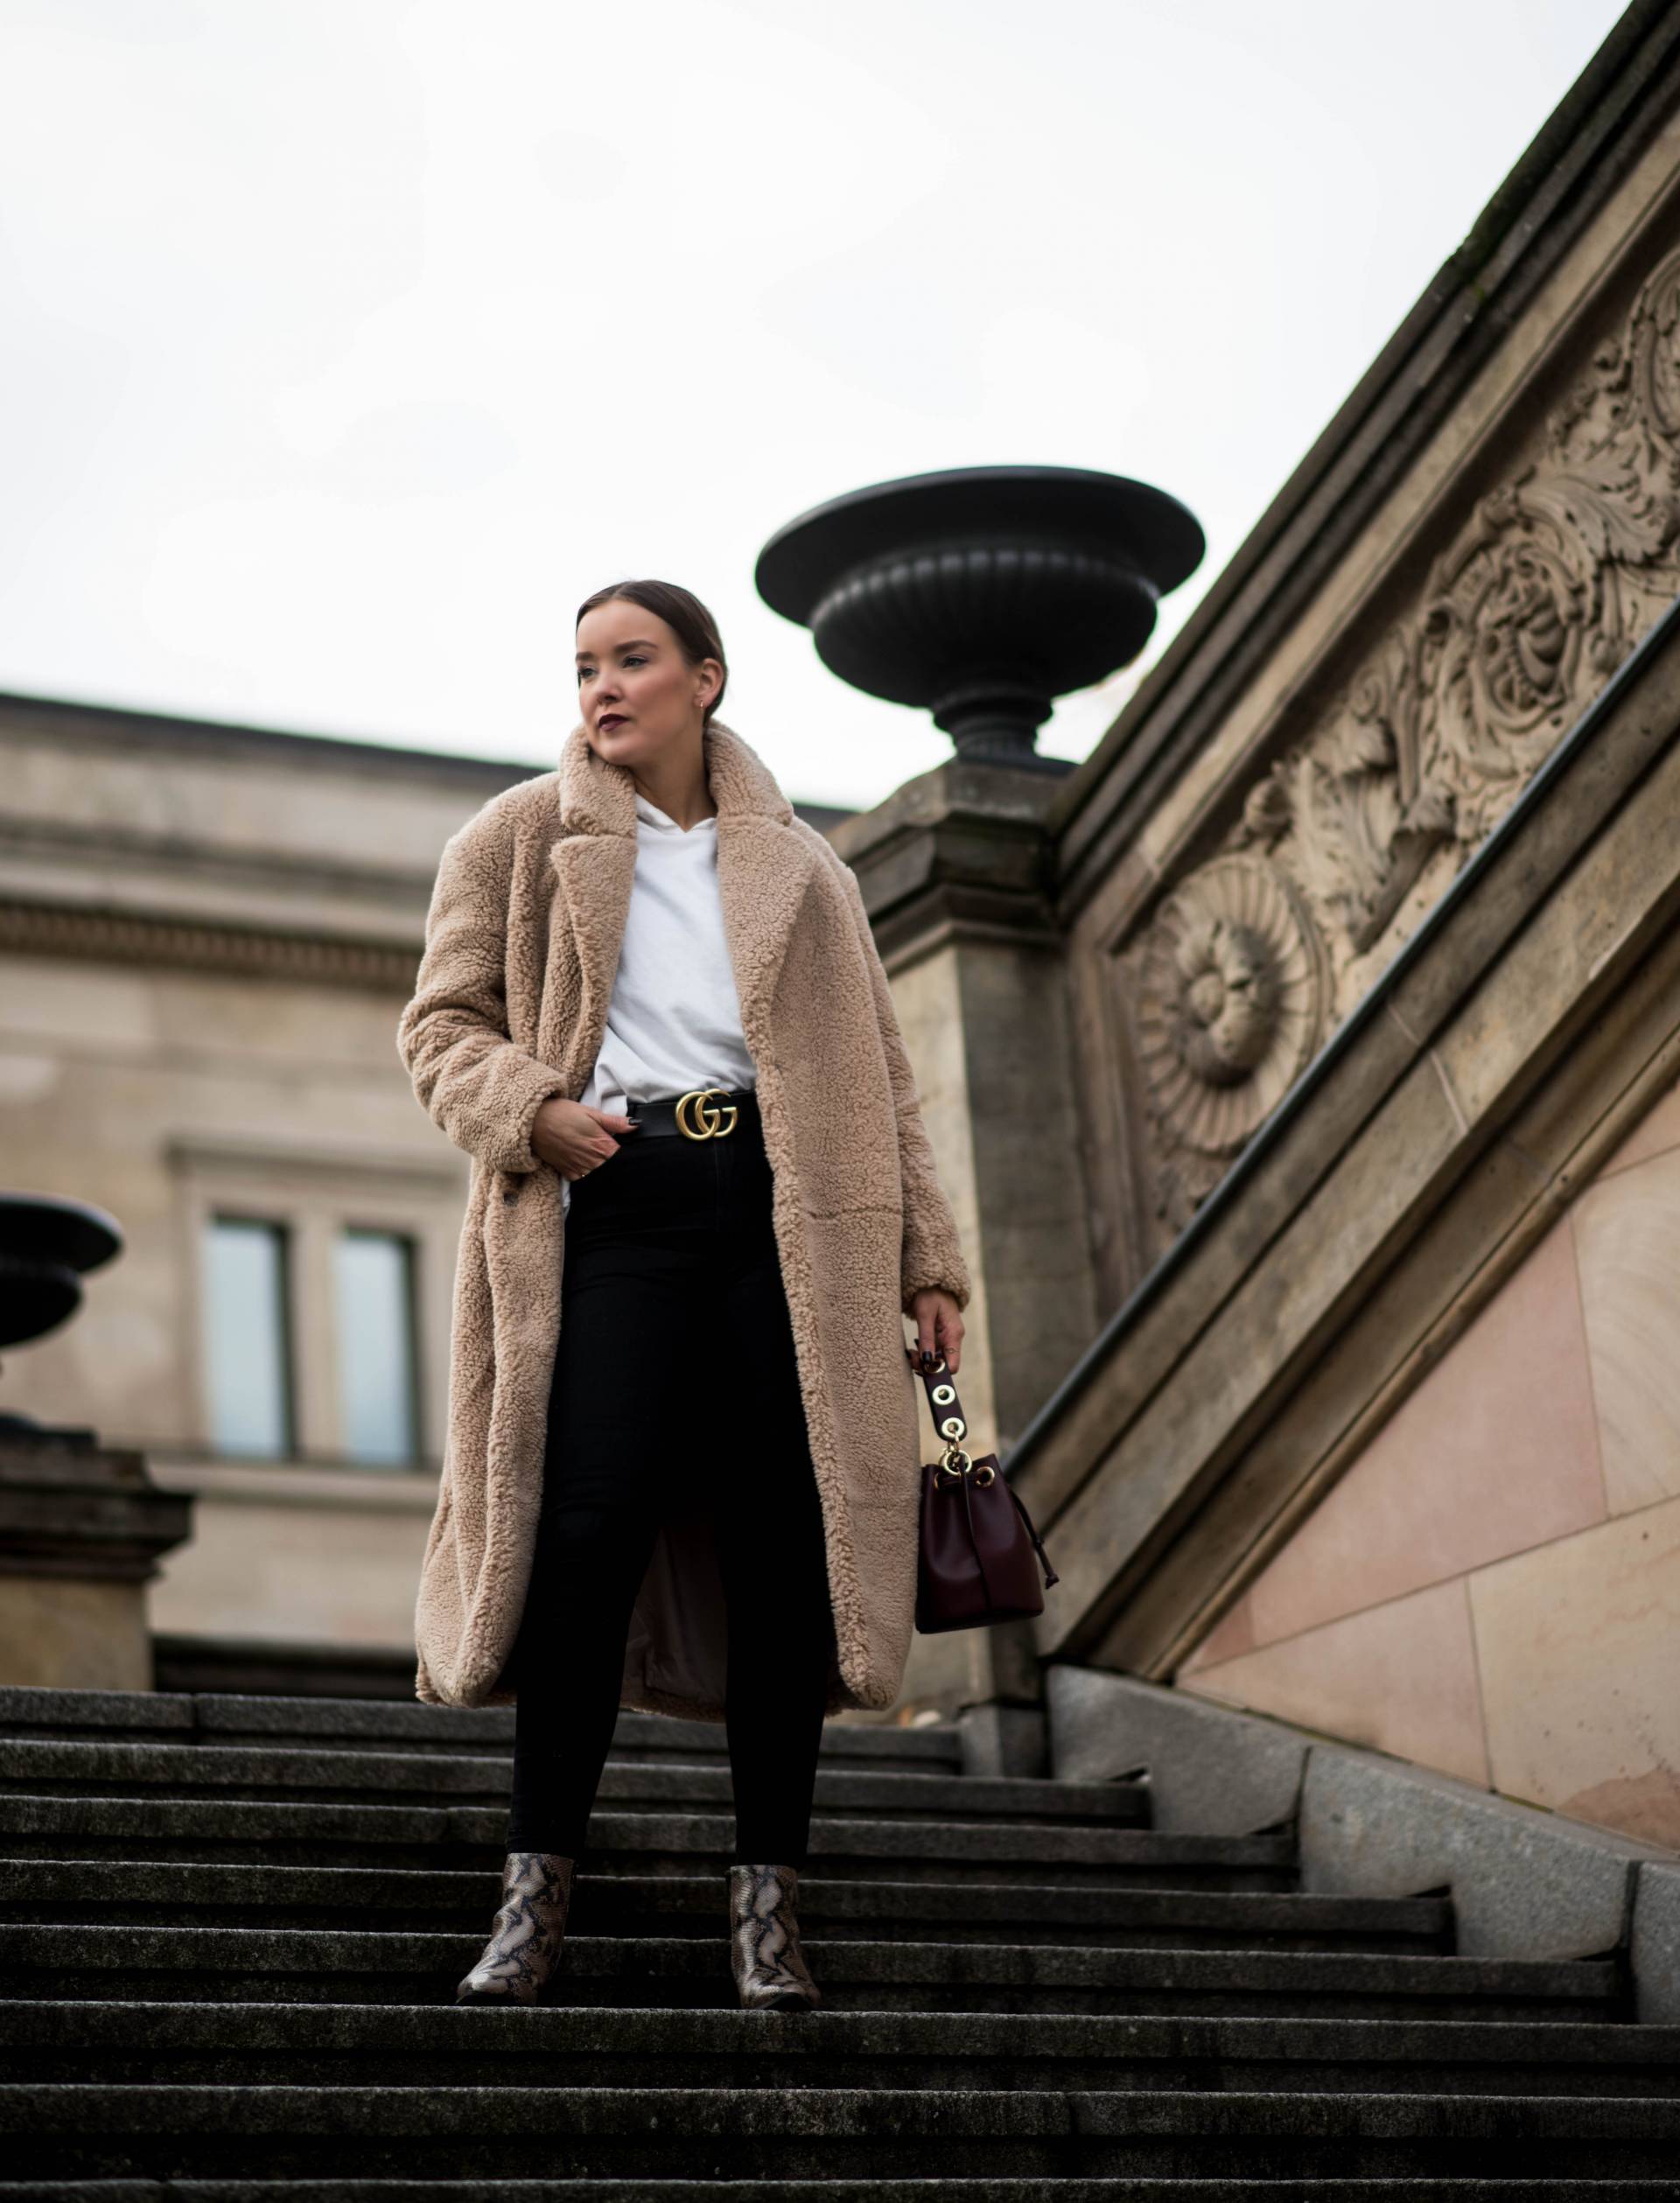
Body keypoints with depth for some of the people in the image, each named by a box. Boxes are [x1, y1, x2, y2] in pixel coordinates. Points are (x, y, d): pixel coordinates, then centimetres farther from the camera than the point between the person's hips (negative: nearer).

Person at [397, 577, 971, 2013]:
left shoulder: (800, 868, 19)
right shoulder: (519, 842, 14)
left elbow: (877, 1076, 19)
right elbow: (444, 1023, 9)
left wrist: (928, 1260, 12)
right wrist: (532, 1110, -11)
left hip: (789, 1217, 2)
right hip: (616, 1208, -2)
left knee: (784, 1543, -5)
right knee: (589, 1527, -16)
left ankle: (769, 1903, 1)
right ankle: (537, 1891, -8)